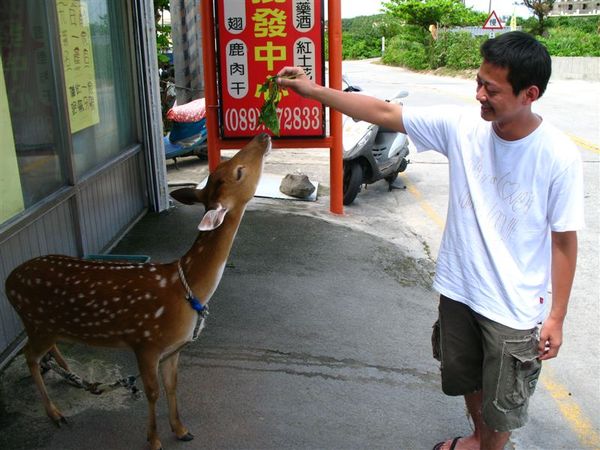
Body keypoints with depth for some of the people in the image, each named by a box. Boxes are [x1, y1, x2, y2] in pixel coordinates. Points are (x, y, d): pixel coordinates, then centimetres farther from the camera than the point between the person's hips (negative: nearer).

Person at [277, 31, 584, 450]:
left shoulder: (559, 156, -22)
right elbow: (383, 112, -9)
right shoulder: (461, 126, -13)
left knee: (501, 401, 16)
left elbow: (564, 239, -12)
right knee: (466, 377, 27)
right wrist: (313, 90, -13)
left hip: (515, 307, -4)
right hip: (459, 289, 5)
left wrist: (557, 316, -7)